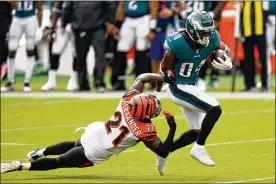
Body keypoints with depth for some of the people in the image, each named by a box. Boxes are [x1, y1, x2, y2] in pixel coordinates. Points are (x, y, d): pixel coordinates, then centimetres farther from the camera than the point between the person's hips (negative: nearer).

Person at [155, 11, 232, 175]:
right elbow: (164, 69, -11)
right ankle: (199, 149, -11)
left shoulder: (211, 39, -10)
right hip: (178, 88, -8)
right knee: (215, 109, -23)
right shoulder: (177, 44, -26)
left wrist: (227, 63, -18)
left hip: (191, 87, 8)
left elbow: (227, 51, 7)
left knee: (197, 131, 13)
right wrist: (157, 92, 4)